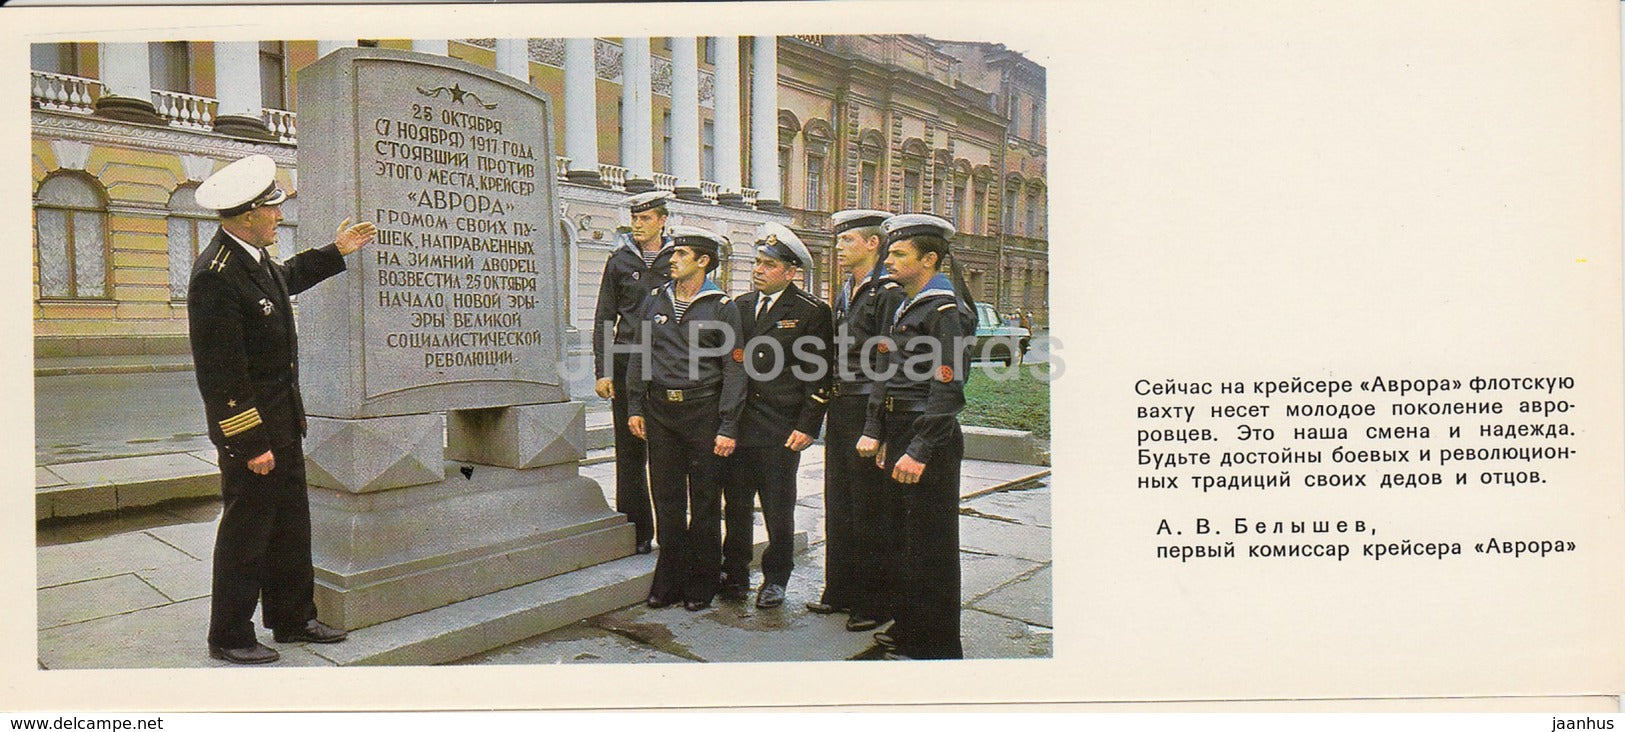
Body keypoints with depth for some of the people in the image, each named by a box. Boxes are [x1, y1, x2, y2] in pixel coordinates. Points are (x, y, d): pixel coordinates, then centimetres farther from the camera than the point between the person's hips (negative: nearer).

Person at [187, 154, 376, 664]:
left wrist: (336, 253, 32)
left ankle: (293, 618, 30)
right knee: (247, 528, 2)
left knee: (291, 523, 16)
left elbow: (285, 279, 34)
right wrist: (250, 442, -22)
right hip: (249, 424, -10)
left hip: (282, 418, 10)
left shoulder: (254, 258, 7)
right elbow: (223, 372, -23)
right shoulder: (215, 276, -23)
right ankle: (228, 638, 18)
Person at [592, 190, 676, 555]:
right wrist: (602, 370, 0)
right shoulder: (620, 261, 10)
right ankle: (637, 532, 11)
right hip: (627, 364, 1)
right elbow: (604, 319, 9)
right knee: (630, 452, 3)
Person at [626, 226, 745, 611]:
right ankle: (669, 580, 19)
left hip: (703, 411, -4)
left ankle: (701, 586, 15)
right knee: (666, 499, 8)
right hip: (660, 410, 4)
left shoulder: (721, 308, -2)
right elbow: (639, 357, 15)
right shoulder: (655, 303, 11)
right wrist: (634, 407, 7)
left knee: (705, 501, 4)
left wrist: (728, 427, -10)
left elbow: (734, 370, -5)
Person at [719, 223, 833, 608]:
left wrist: (807, 427, -10)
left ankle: (775, 579, 21)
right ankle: (735, 573, 24)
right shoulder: (741, 306, 11)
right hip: (737, 424, 4)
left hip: (781, 430, -4)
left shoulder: (811, 312, -4)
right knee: (736, 505, 10)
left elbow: (820, 374, -5)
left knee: (779, 509, 6)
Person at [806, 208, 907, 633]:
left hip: (870, 412, -9)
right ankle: (841, 591, 27)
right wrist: (829, 396, 11)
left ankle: (875, 603, 12)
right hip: (840, 409, 9)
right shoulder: (845, 295, 15)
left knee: (872, 511, 0)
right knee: (838, 506, 15)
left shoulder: (889, 293, -12)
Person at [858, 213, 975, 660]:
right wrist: (874, 433, 14)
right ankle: (907, 627, 31)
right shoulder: (904, 308, 16)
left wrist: (919, 451, -23)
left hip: (930, 440, -9)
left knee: (931, 545, -1)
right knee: (904, 537, 17)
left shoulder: (947, 310, -13)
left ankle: (935, 648, 11)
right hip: (900, 437, 9)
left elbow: (948, 389, -20)